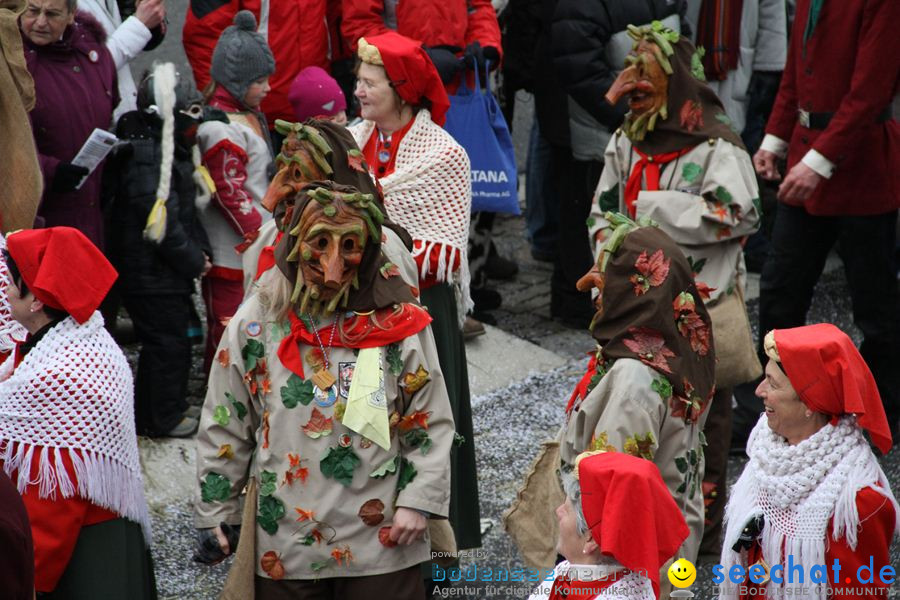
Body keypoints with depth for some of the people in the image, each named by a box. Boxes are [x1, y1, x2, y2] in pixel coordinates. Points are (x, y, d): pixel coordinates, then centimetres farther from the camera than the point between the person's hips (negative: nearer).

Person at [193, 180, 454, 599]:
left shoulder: (399, 323, -3)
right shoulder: (254, 324, -1)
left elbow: (431, 424, 2)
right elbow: (224, 429, 6)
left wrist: (418, 501, -5)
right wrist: (215, 513, 7)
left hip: (383, 541, -1)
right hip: (282, 544, 1)